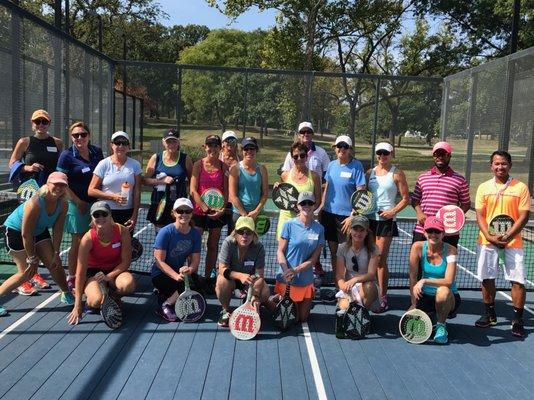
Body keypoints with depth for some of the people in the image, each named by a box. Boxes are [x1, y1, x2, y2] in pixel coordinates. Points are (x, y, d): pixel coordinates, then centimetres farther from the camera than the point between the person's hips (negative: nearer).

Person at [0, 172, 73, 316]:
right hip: (16, 231, -6)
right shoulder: (35, 203, -36)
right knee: (27, 272, -9)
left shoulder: (63, 205, -17)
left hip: (39, 231, 6)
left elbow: (57, 231, -9)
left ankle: (67, 294, 19)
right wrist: (32, 258, -22)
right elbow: (26, 234, -29)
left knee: (55, 263, 1)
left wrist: (56, 253, -10)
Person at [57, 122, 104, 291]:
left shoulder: (97, 152, 7)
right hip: (77, 205, -5)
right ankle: (72, 279, 16)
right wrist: (78, 201, -12)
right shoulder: (67, 155, -6)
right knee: (78, 243, 3)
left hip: (96, 203, 5)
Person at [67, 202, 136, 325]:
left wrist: (108, 276, -26)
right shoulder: (88, 239, -22)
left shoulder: (122, 231, -19)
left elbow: (126, 262, -11)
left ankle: (114, 296, 4)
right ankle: (90, 301, 9)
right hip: (93, 272, -1)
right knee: (97, 300, -32)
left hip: (115, 270, 2)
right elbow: (80, 273, -20)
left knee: (128, 284, -34)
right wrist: (77, 306, -21)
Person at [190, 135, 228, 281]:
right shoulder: (198, 165, 0)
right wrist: (205, 207, -14)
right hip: (199, 210, -2)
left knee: (213, 246, 9)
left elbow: (226, 191, 3)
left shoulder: (224, 167, 4)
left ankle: (207, 276, 20)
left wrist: (222, 209, -10)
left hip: (217, 212, 2)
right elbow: (193, 191, -5)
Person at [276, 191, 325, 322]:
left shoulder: (319, 229, -2)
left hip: (306, 280, 2)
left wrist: (296, 270, -18)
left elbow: (314, 258, -4)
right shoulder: (289, 225, -8)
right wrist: (286, 271, -24)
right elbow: (280, 251, -7)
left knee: (302, 318, 12)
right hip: (285, 279, -2)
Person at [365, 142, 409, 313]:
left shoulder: (397, 174, 0)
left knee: (381, 260, -4)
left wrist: (393, 211, -14)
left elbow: (406, 198, -1)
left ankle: (383, 297, 5)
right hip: (368, 218, 5)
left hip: (386, 220, -5)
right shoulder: (370, 173, 13)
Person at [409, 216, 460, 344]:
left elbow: (448, 281, -26)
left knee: (443, 291, -38)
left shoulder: (450, 250, -16)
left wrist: (424, 281, -34)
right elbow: (412, 278, -10)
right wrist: (414, 304, -12)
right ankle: (427, 315, 20)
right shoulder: (418, 247, -11)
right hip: (425, 296, 3)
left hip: (448, 298, -2)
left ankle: (441, 326, -8)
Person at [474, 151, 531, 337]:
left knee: (517, 281, -3)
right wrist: (489, 237, -12)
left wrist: (507, 236, -15)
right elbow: (480, 216, 2)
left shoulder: (521, 187, 0)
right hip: (487, 241, 2)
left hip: (513, 242, -2)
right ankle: (489, 314, 25)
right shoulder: (484, 187, 5)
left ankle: (518, 320, 10)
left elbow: (524, 216, -4)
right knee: (487, 278, 8)